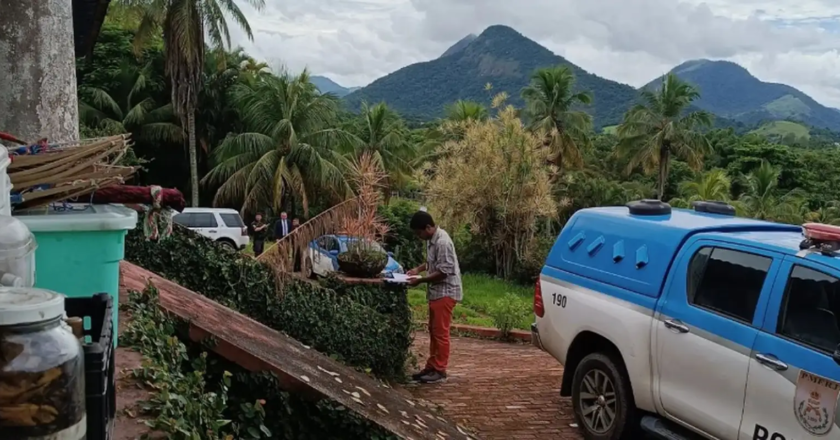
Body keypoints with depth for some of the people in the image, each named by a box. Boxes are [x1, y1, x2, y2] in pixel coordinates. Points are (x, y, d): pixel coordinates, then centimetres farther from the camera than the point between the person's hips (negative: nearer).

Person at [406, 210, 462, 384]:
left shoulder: (442, 242, -22)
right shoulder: (432, 239, 8)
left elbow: (443, 272, -24)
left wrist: (420, 280, -19)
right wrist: (419, 269, 8)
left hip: (445, 292, -10)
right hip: (436, 292, 10)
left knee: (440, 332, -4)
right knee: (433, 331, 14)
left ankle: (440, 370, 3)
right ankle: (431, 367, 21)